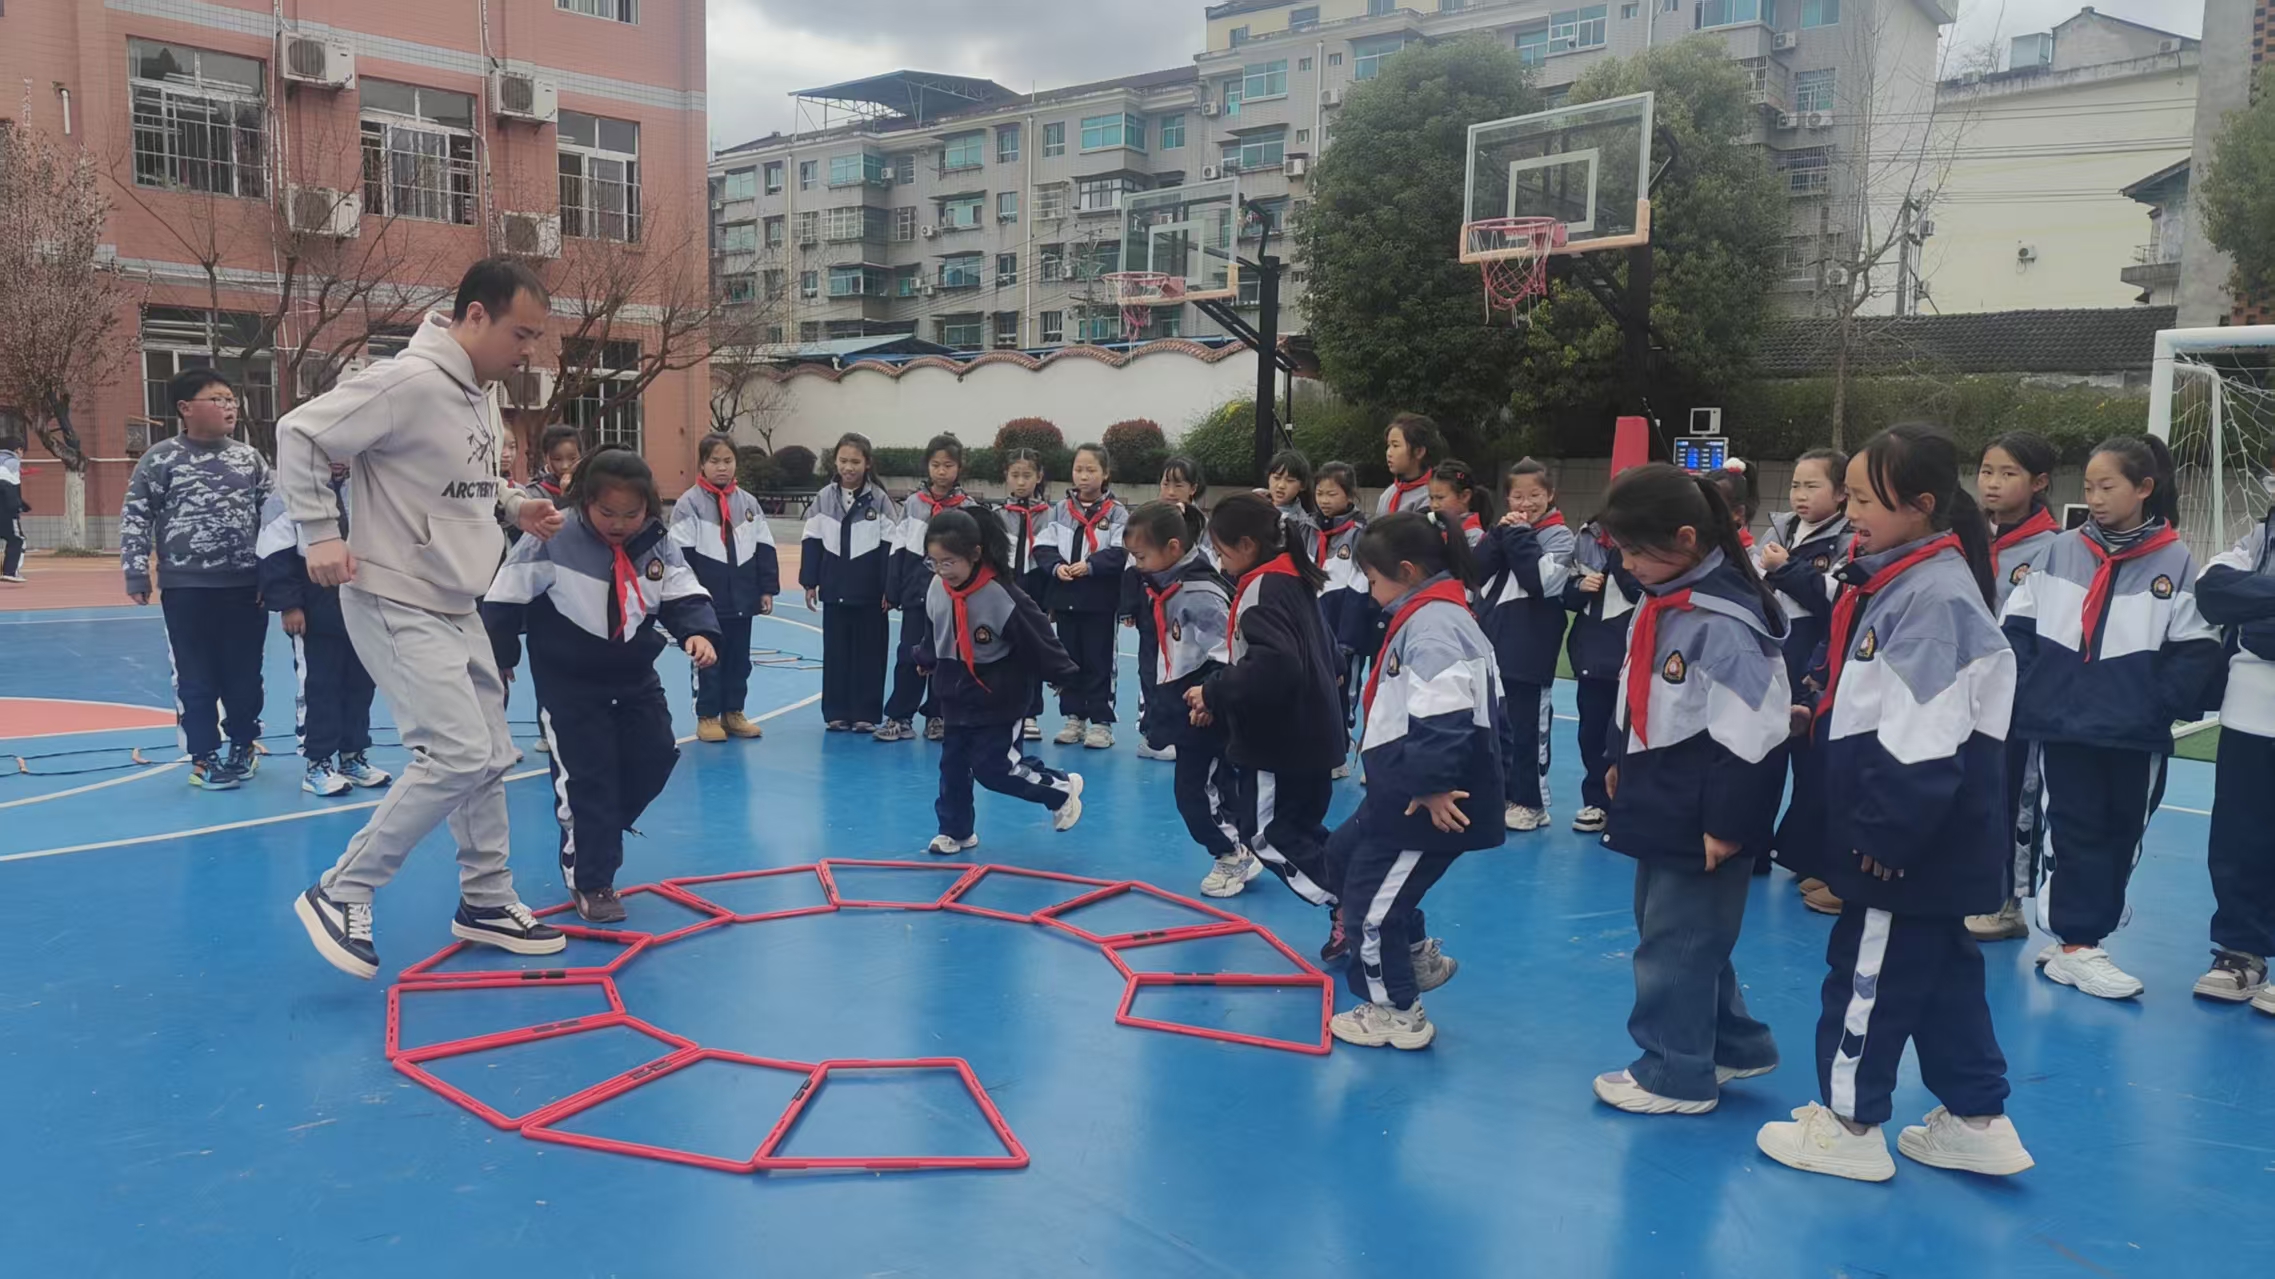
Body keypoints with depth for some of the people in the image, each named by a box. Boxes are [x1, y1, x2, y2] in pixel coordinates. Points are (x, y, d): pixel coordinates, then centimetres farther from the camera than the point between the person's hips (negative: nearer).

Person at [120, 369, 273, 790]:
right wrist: (136, 575, -4)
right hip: (186, 588, -2)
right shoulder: (160, 459, -2)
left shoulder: (250, 457, 6)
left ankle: (244, 743, 29)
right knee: (195, 678, 4)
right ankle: (204, 756, 15)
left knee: (245, 673, 10)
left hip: (246, 585, 3)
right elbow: (135, 519, 0)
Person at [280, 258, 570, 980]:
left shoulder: (482, 393, 9)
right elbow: (300, 434, -16)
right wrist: (322, 536, -17)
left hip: (456, 609, 9)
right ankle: (340, 895, 0)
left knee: (490, 757, 12)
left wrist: (514, 507, 3)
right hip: (397, 606, -9)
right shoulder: (410, 382, -20)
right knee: (458, 755, -16)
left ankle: (485, 903, 27)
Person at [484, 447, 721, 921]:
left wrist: (698, 632, -24)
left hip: (634, 675, 5)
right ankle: (590, 882, 11)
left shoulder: (658, 543, -8)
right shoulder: (552, 541, -20)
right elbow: (505, 599, -12)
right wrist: (497, 660, -5)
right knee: (585, 779, -4)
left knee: (653, 759, 7)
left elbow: (684, 596, -4)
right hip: (568, 680, -5)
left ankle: (592, 838, 30)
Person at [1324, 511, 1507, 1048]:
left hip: (1430, 800, -11)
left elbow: (1443, 720, -31)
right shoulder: (1431, 617, 11)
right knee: (1343, 854, 24)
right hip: (1403, 791, 11)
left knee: (1372, 899, 1)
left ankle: (1398, 1012, 19)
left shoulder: (1432, 626, -23)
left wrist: (1434, 789, -26)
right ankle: (1419, 954, 38)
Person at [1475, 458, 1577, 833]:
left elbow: (1542, 580, -21)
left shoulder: (1559, 535, -4)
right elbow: (1478, 571, 0)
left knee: (1529, 727, 0)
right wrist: (1501, 534, -9)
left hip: (1530, 649, -6)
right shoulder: (1507, 529, 13)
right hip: (1493, 641, 6)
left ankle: (1530, 802, 9)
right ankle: (1498, 792, 24)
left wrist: (1519, 536, -14)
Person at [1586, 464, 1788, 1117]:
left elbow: (1748, 737, -23)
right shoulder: (1658, 604, 5)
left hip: (1700, 818, -10)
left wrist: (1727, 826, -20)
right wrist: (1621, 762, 22)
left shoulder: (1724, 622, -23)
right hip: (1660, 805, 10)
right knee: (1682, 932, 21)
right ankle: (1734, 1044, 38)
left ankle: (1677, 1075, 16)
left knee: (1675, 941, 1)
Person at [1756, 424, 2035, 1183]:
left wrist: (1886, 835, -21)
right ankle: (1977, 1120, 29)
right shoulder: (1896, 579, 10)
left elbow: (1924, 742, -24)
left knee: (1870, 972, 2)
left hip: (1916, 843, -10)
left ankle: (1849, 1125, 16)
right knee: (1940, 972, 17)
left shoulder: (1935, 596, -20)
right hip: (1900, 832, 10)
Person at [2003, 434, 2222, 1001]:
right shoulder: (2061, 551, 2)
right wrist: (2028, 687, -4)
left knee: (2119, 835, 10)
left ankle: (2081, 938, 23)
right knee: (2073, 832, 3)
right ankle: (2073, 944, 9)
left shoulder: (2175, 560, -2)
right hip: (2062, 723, 0)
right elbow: (2019, 625, 4)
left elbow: (2196, 649, -3)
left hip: (2134, 734, 0)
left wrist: (2162, 704, -12)